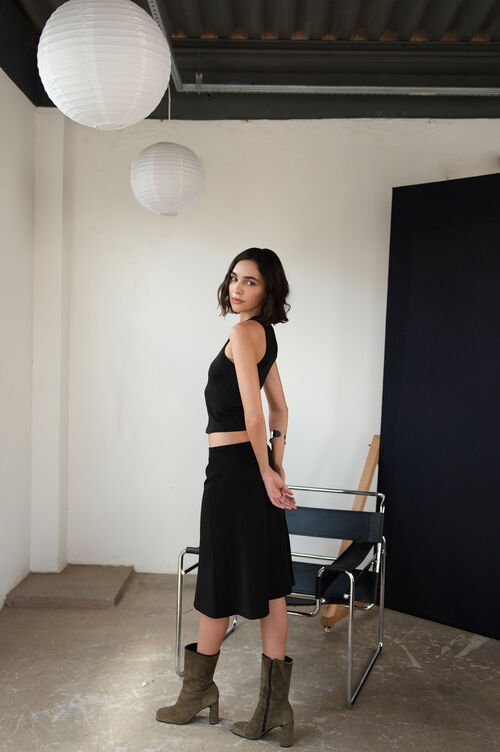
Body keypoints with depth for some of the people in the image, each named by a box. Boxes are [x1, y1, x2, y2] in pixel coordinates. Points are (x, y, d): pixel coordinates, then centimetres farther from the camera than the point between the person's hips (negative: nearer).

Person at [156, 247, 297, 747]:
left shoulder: (244, 332, -14)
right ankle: (273, 707, 18)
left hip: (233, 466, -9)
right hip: (254, 465, 9)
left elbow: (253, 414, -19)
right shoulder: (265, 335, 14)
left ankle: (198, 690, 27)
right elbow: (279, 410, 17)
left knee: (220, 583, 7)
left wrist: (266, 473, -10)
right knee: (266, 585, 9)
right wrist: (276, 466, 13)